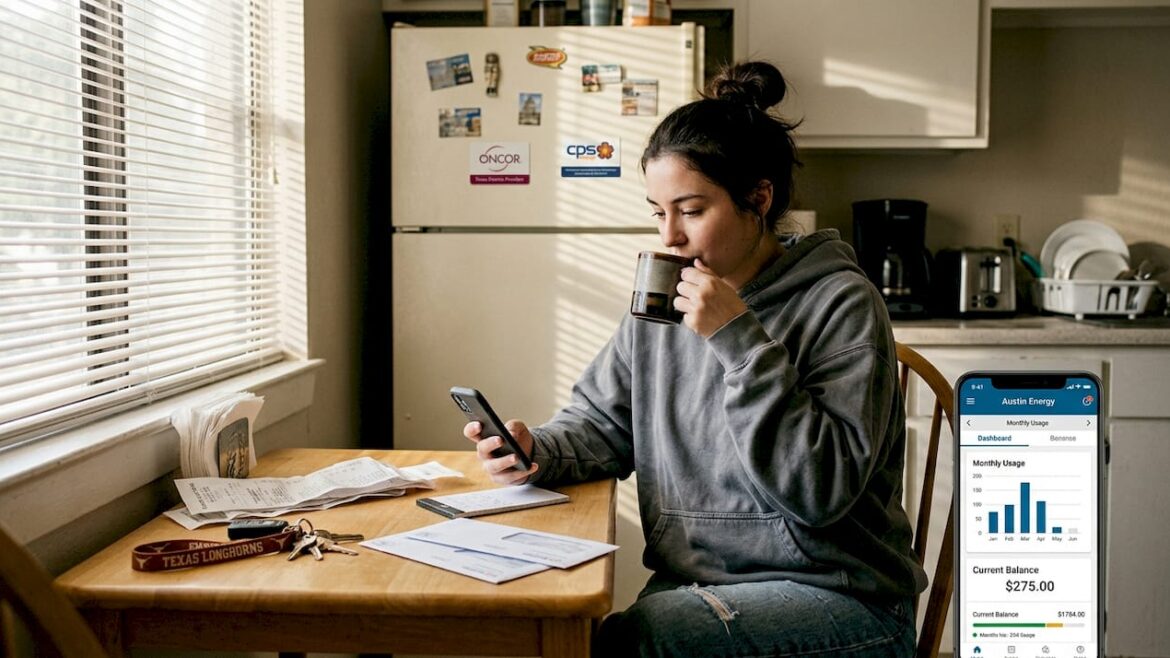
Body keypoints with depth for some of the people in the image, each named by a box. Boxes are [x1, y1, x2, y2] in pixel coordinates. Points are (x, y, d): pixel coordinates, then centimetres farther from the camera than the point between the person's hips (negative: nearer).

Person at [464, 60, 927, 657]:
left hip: (840, 597, -4)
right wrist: (537, 451, -10)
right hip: (694, 585, 5)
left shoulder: (840, 304, -12)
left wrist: (740, 341, -22)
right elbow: (601, 423, 12)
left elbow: (824, 491, -18)